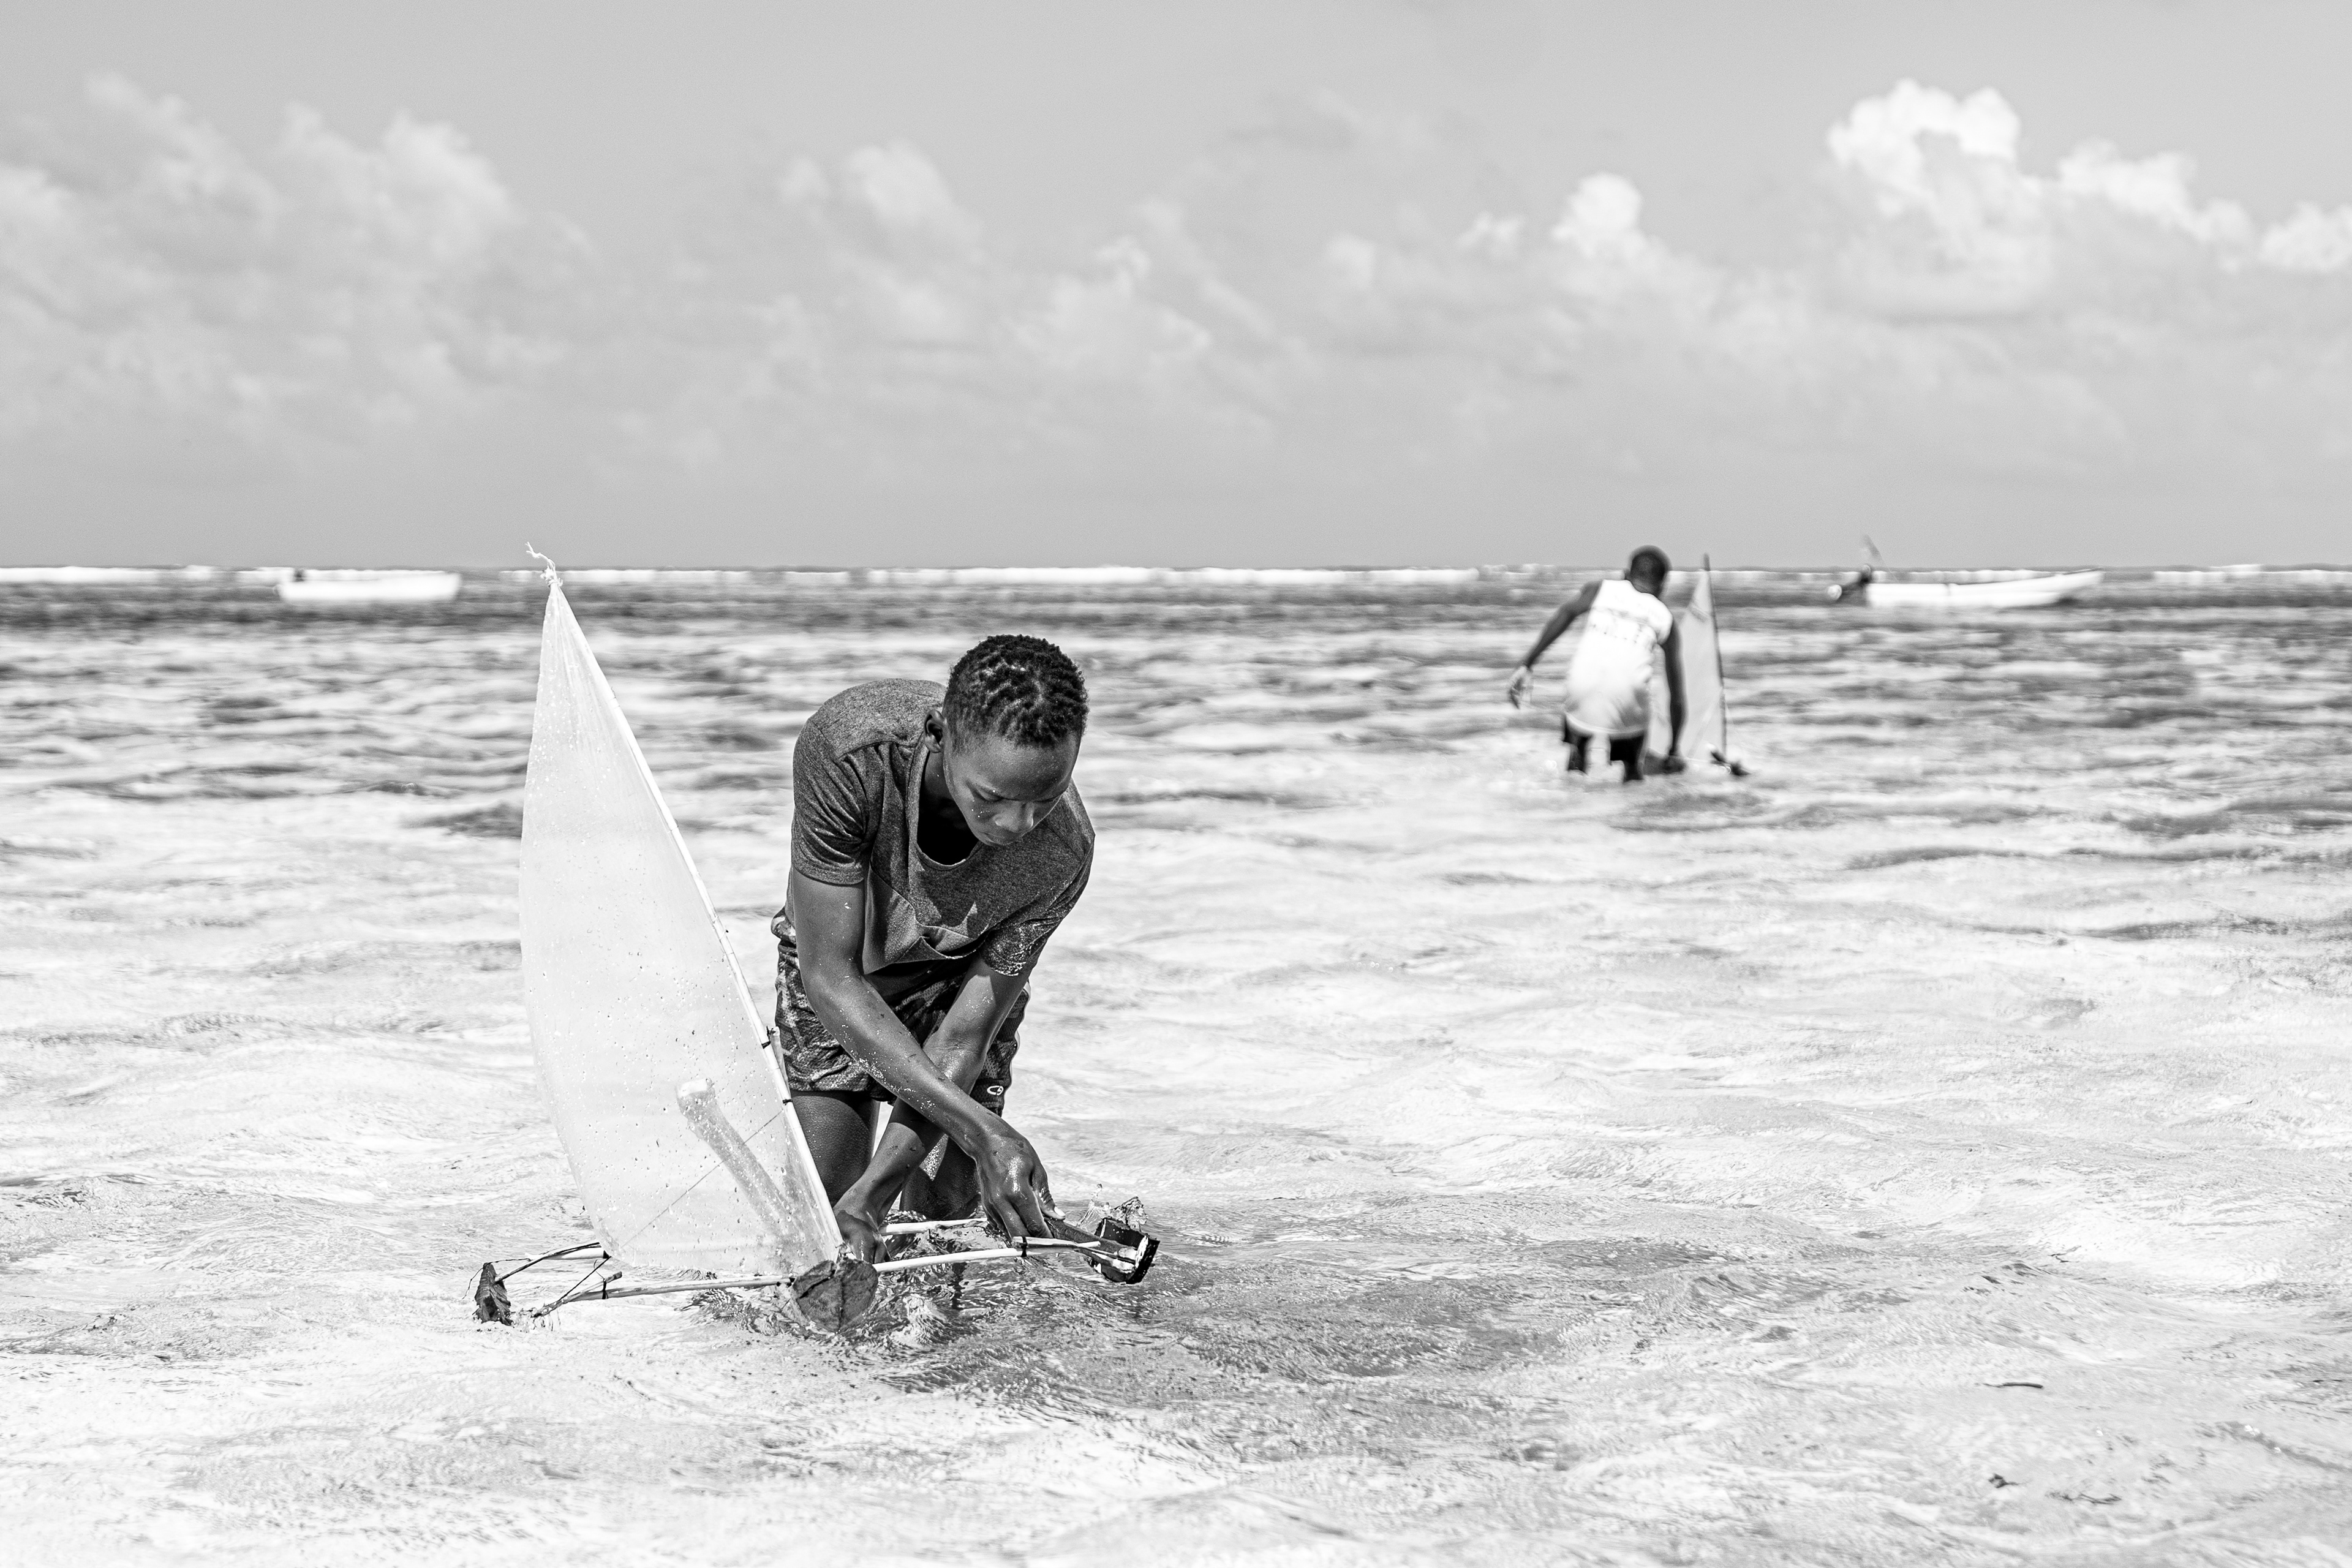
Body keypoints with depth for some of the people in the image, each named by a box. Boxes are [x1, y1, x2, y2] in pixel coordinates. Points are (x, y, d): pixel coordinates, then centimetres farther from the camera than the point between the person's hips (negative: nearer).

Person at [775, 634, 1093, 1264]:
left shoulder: (1062, 848, -35)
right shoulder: (847, 749, -40)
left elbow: (963, 1038, -27)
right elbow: (831, 976, -36)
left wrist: (870, 1195, -38)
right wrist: (984, 1131, -43)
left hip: (958, 977, 1)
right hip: (835, 967, -1)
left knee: (943, 1213, -7)